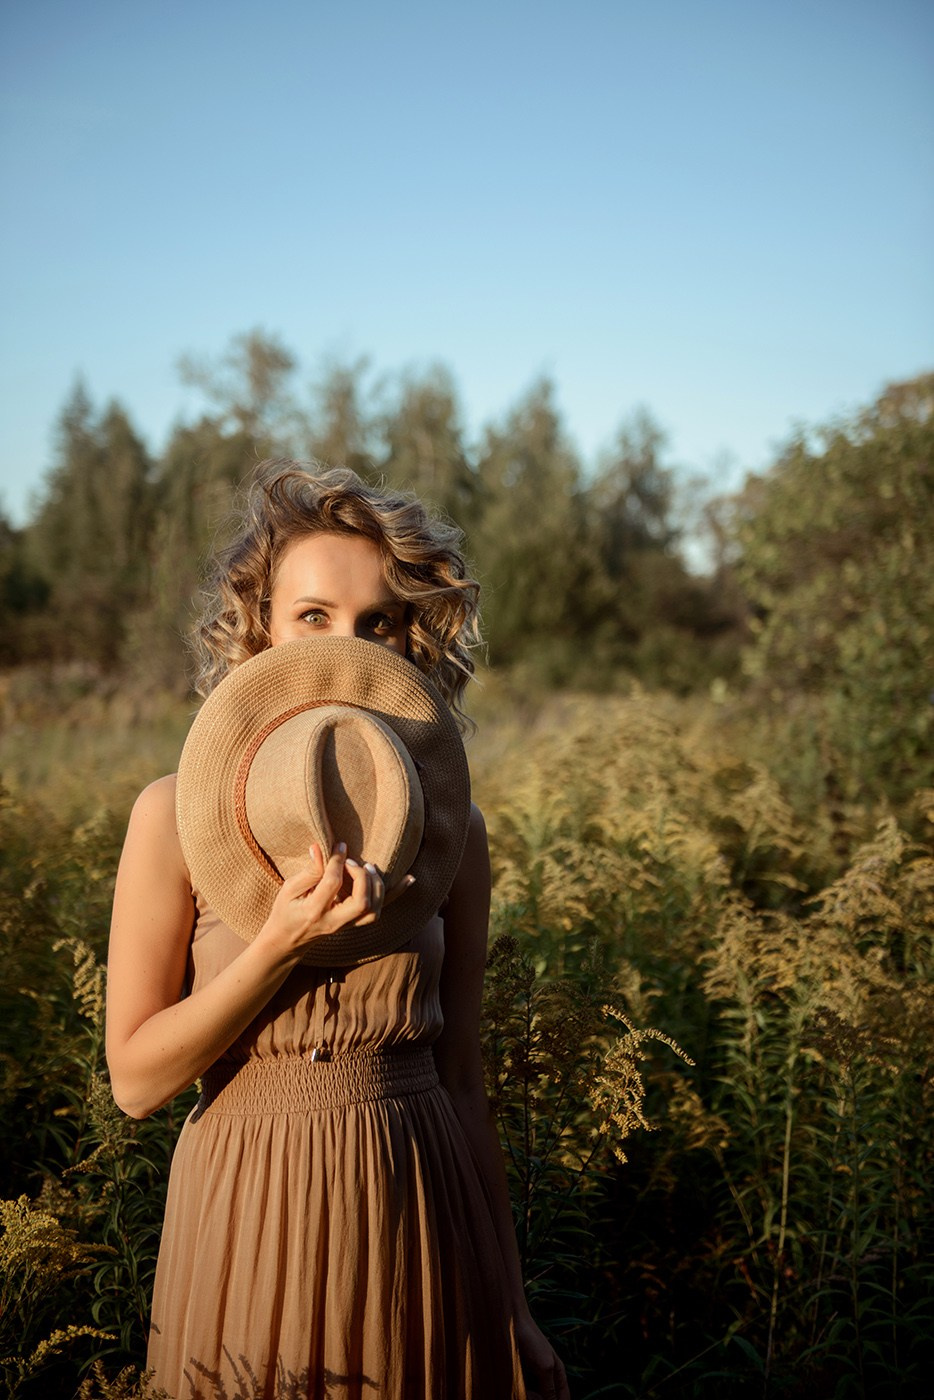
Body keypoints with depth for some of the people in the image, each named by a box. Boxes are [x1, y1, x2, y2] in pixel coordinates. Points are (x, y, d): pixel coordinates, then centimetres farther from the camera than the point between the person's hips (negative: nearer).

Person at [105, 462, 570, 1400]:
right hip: (251, 1218, -1)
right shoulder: (178, 815, -10)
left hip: (419, 1217, 2)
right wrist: (280, 945, -21)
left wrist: (506, 1308, 7)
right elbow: (135, 1080, -7)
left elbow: (460, 1077, 3)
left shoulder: (447, 826, -4)